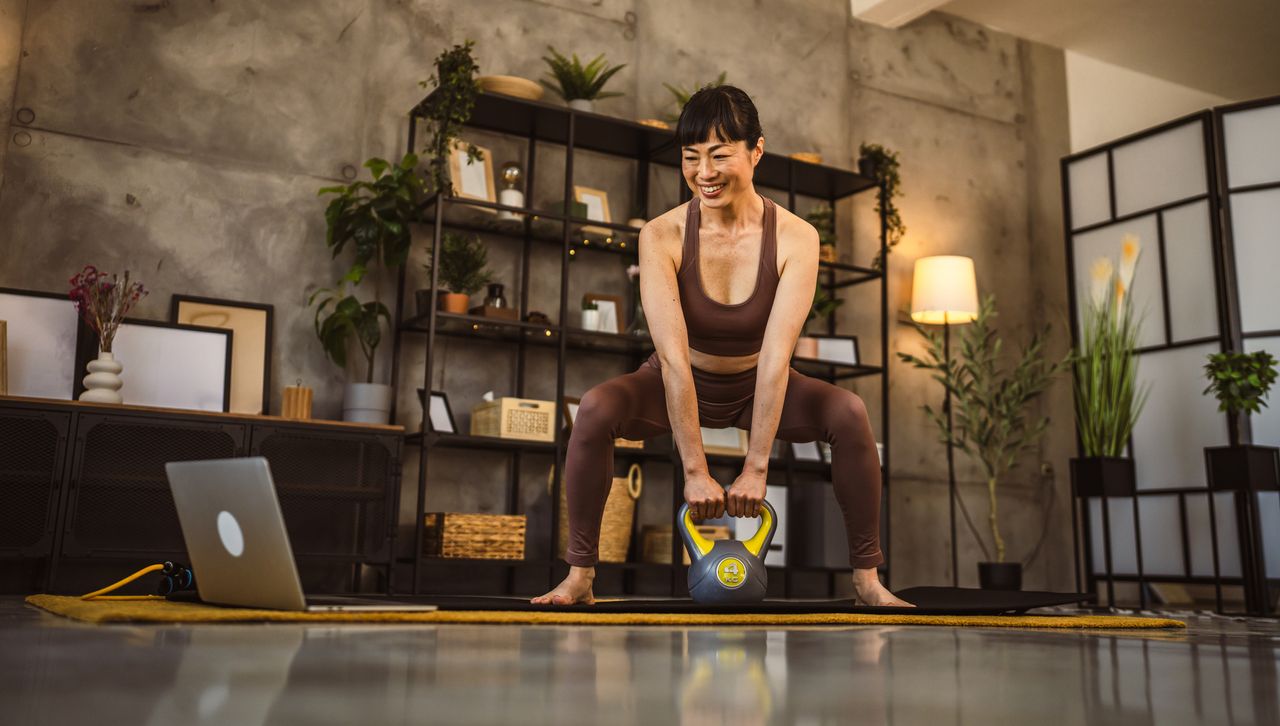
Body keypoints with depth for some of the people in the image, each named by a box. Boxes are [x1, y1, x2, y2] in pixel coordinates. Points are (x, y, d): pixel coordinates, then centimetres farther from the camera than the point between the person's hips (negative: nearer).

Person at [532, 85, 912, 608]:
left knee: (849, 413, -26)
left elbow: (776, 355, -28)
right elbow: (673, 356, -29)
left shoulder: (795, 238, -21)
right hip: (679, 387, 0)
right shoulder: (662, 236, -23)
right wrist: (695, 471, -33)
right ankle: (579, 576, -15)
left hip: (755, 387, 1)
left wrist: (756, 468, -33)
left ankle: (866, 578, -10)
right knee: (595, 408, -30)